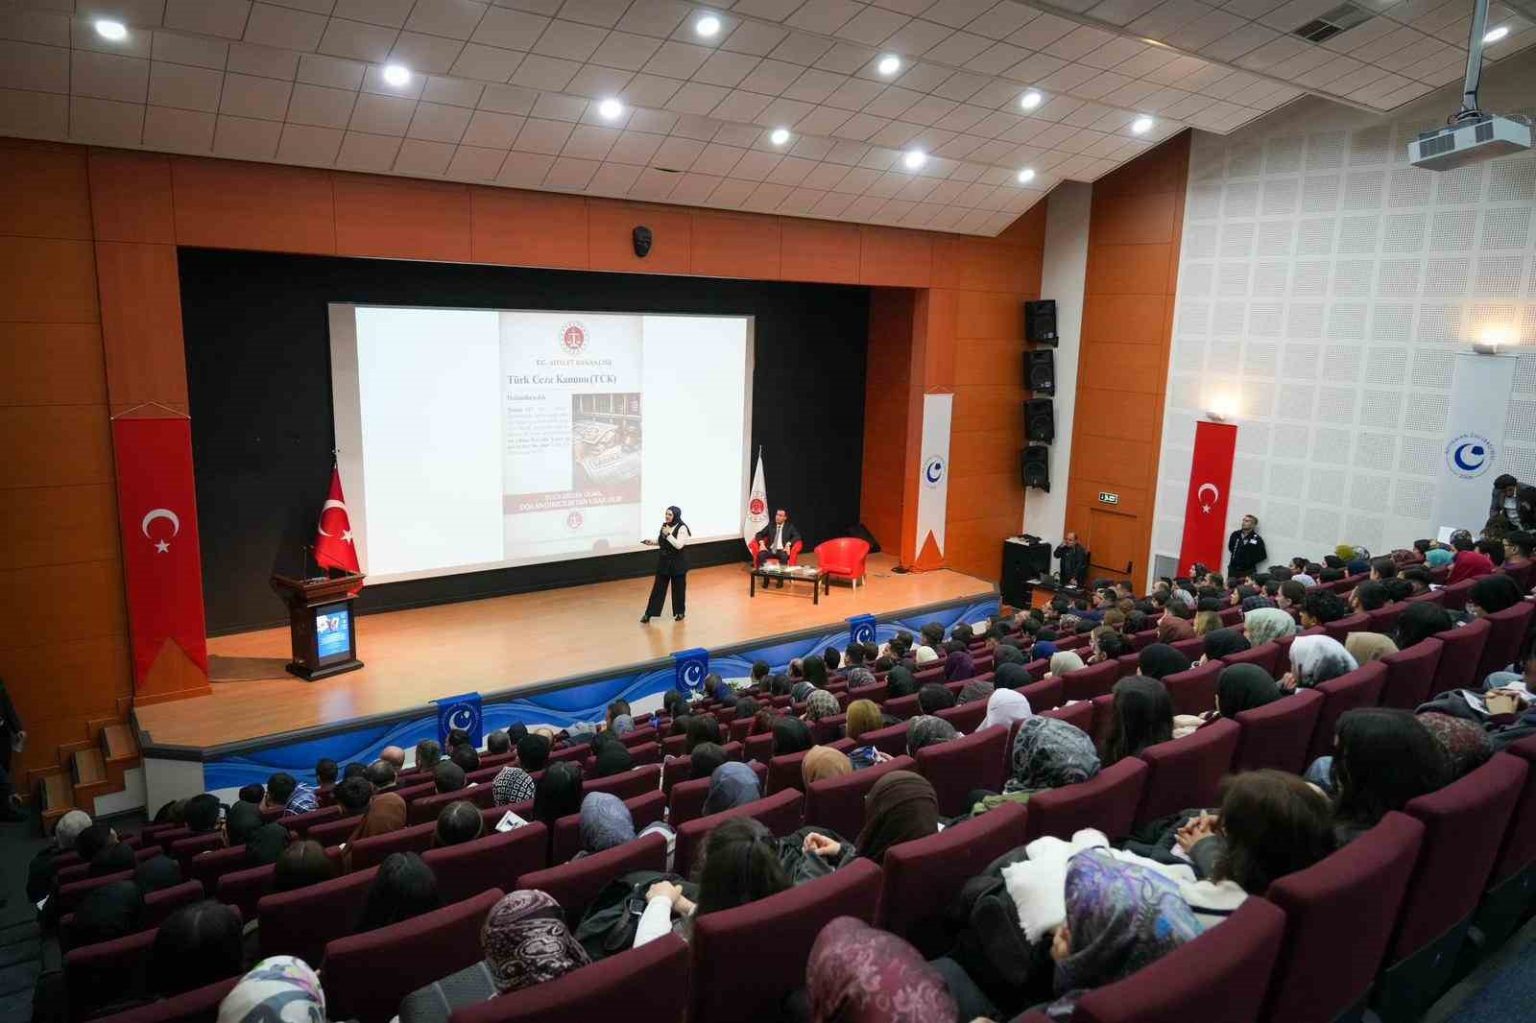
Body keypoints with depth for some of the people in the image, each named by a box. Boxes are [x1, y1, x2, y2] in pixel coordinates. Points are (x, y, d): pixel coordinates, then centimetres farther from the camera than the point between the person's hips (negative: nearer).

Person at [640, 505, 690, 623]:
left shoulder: (682, 528, -15)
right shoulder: (664, 526, 4)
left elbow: (679, 545, -24)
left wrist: (668, 534, -27)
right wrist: (652, 542, -1)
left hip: (678, 563, -5)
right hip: (664, 561, 5)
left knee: (678, 588, 7)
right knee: (658, 587, 5)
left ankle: (680, 612, 25)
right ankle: (649, 613, 6)